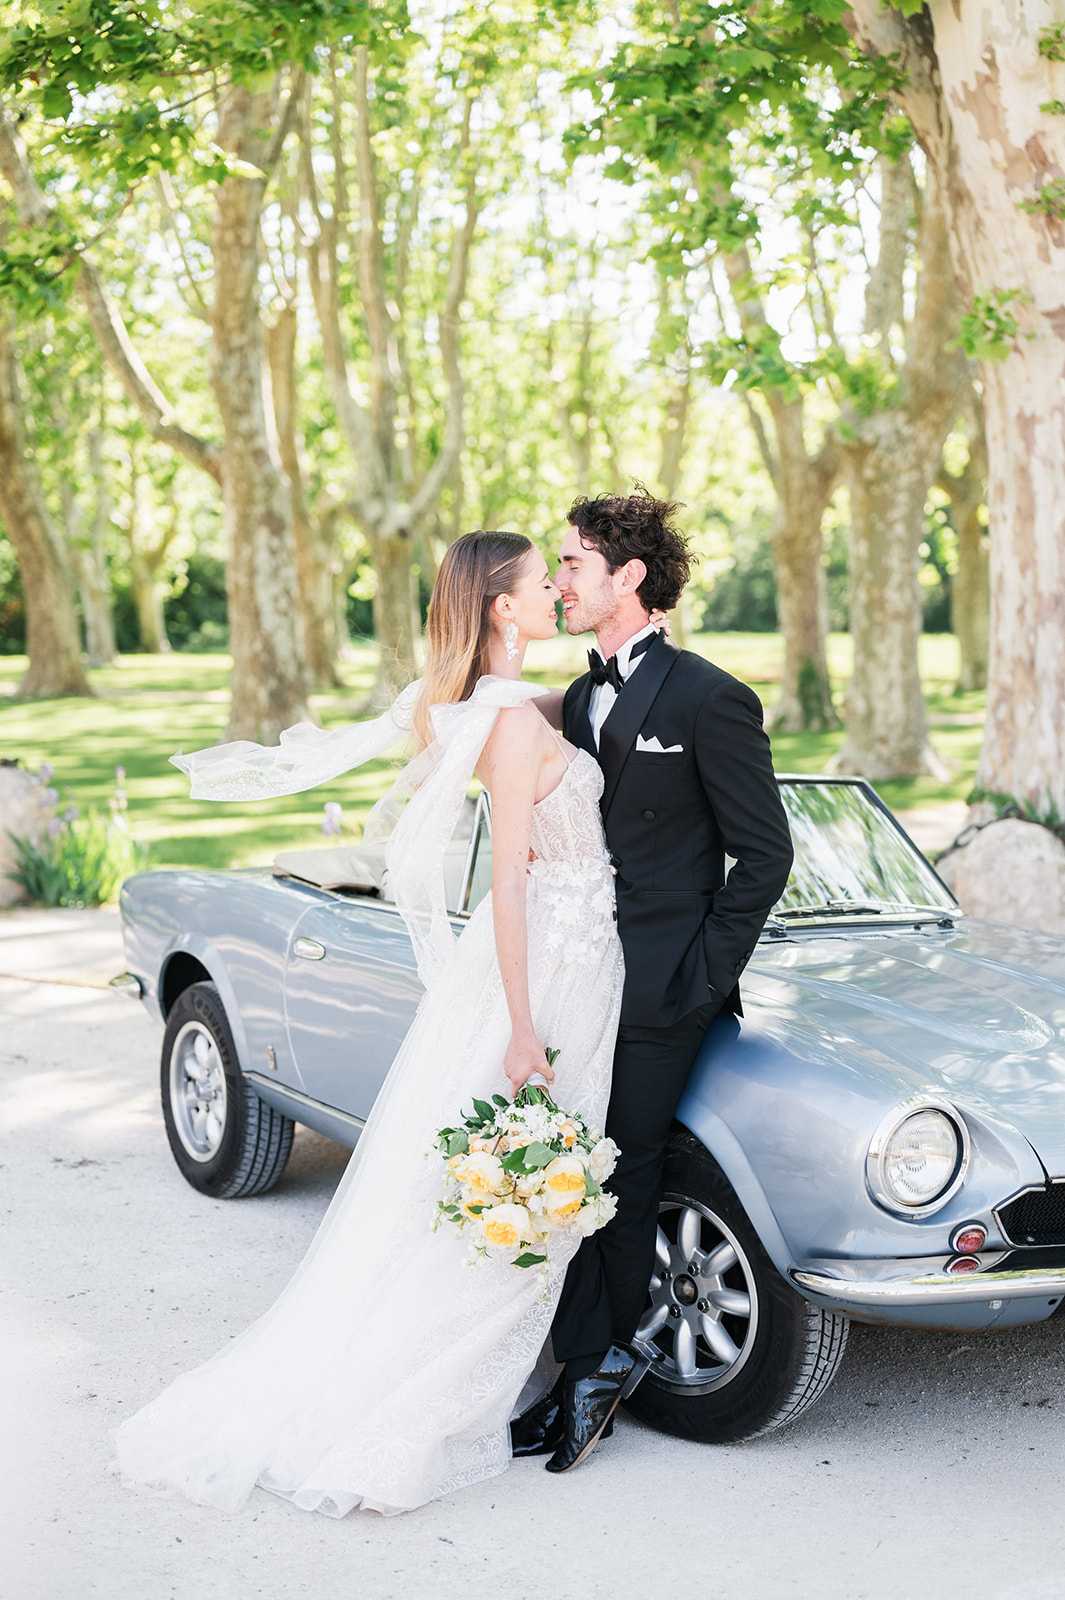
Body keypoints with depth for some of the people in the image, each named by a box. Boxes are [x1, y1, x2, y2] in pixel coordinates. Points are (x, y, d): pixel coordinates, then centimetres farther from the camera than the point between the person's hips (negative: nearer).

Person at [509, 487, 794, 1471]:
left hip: (660, 994, -7)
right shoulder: (580, 702, 14)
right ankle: (592, 1368, 15)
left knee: (622, 1182, 2)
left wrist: (703, 979, -10)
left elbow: (766, 853, -8)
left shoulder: (710, 700, -10)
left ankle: (605, 1355, 20)